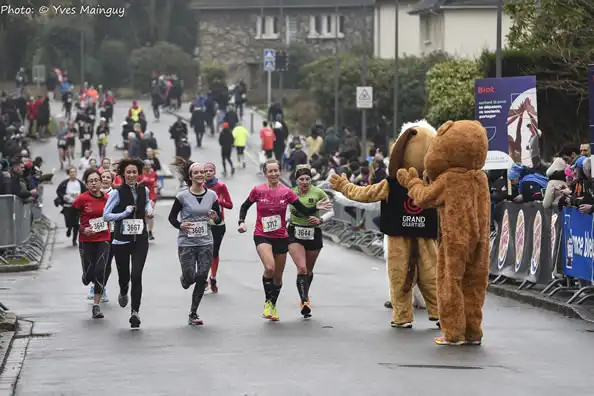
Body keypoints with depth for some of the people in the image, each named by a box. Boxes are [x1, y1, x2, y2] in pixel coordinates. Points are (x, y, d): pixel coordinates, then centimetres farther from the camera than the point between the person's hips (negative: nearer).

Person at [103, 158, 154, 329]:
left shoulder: (144, 190, 5)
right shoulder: (117, 193, -7)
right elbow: (106, 215, -9)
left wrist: (149, 210, 9)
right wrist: (124, 213, -19)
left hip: (140, 239, 2)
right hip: (121, 240, -2)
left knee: (137, 275, -11)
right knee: (124, 275, 7)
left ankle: (135, 312, -6)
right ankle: (123, 292, 45)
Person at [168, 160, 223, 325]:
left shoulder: (212, 195, 2)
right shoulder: (183, 196, -7)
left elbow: (219, 218, 9)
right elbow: (172, 217, 0)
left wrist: (215, 217, -14)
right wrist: (180, 225, -19)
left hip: (206, 243, 2)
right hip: (186, 242, -2)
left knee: (201, 279, -2)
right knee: (189, 278, -3)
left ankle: (193, 314, 11)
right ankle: (184, 279, 37)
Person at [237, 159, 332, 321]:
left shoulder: (287, 192, -4)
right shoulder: (258, 191, -5)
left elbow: (304, 211, -4)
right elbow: (245, 206, 10)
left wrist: (316, 208, -22)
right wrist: (241, 222, -5)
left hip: (281, 237, 3)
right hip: (262, 236, -3)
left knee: (278, 276, 11)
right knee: (270, 268, -26)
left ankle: (273, 306, 33)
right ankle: (267, 302, -5)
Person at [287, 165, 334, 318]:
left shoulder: (318, 192, -8)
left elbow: (331, 210, -2)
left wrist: (320, 219, -18)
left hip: (314, 234, 1)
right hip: (295, 234, -1)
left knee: (309, 270, 15)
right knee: (301, 268, -18)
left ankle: (305, 296, 40)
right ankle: (304, 301, -21)